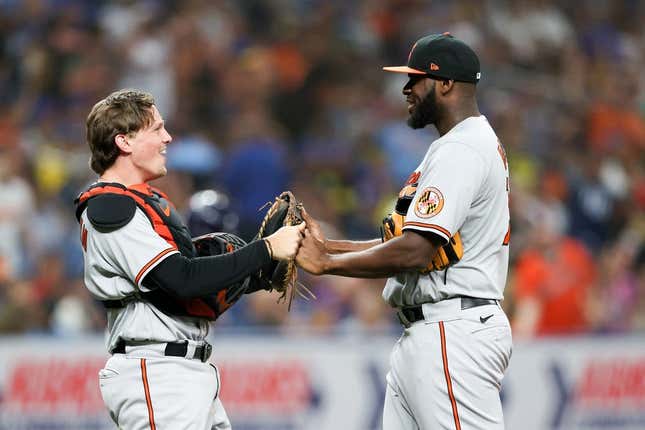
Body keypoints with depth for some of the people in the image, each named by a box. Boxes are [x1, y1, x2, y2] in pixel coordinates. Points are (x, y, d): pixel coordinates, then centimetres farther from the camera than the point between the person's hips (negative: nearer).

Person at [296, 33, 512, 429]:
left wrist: (326, 262, -13)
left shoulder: (462, 151, -14)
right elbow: (408, 241, 21)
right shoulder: (473, 144, 21)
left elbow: (414, 251, -22)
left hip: (453, 336, -11)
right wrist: (327, 245, 13)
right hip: (424, 336, 11)